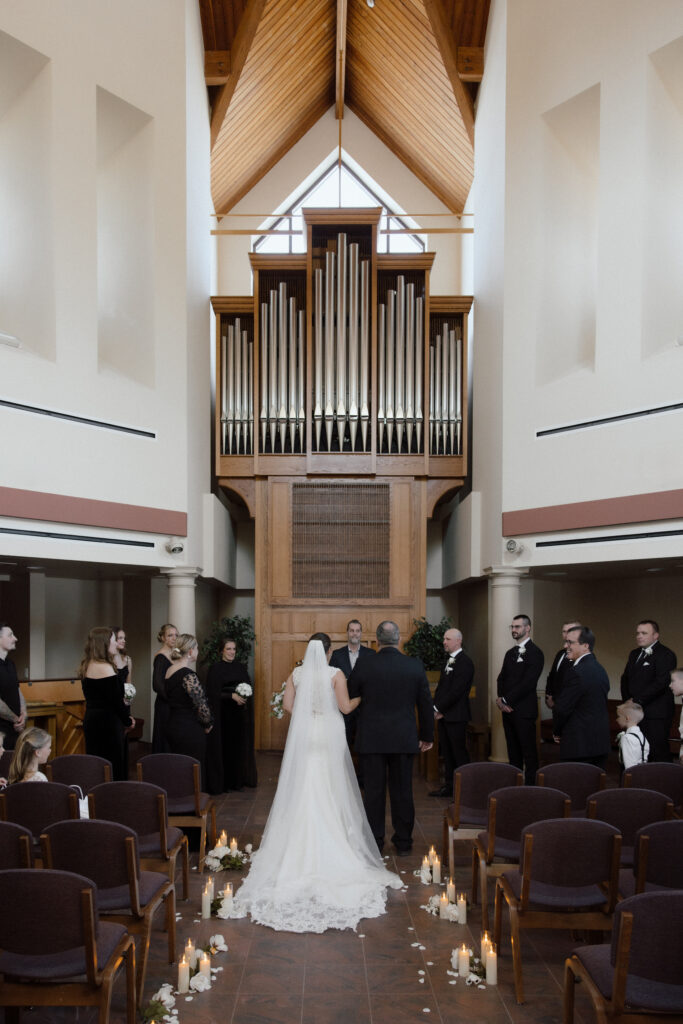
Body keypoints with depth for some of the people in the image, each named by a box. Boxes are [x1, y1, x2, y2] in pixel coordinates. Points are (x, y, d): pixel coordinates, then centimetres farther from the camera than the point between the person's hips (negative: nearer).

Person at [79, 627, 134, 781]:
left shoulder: (86, 666, 10)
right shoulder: (105, 668, -17)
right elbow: (116, 700, -16)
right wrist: (128, 720, -2)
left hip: (91, 720, 9)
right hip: (108, 722, -9)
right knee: (112, 768, -3)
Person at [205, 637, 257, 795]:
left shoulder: (241, 667, 10)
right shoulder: (215, 668, -5)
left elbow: (249, 686, 13)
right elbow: (213, 693, -11)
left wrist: (245, 696, -7)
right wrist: (232, 695, -19)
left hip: (240, 713, 5)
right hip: (223, 713, -5)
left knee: (240, 745, 8)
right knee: (223, 746, -2)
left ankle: (239, 780, 18)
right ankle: (222, 782, 7)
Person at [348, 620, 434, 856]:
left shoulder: (363, 665, -9)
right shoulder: (415, 666, -4)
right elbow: (426, 704, 3)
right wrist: (427, 736, 13)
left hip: (371, 738, -1)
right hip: (404, 738, 1)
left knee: (373, 792, 7)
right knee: (402, 791, 11)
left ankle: (374, 843, 15)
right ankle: (403, 842, 19)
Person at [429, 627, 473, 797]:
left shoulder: (464, 662, -13)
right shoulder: (449, 661, 17)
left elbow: (456, 691, -19)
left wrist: (439, 709, -13)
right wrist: (436, 708, 4)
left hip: (456, 716, -9)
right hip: (443, 714, 9)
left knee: (459, 753, -4)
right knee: (447, 752, 13)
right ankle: (449, 786, 20)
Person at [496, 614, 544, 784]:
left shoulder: (535, 652, -10)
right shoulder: (510, 652, 17)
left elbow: (527, 683, -16)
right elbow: (502, 677, 17)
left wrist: (506, 700, -13)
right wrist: (500, 698, -2)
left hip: (524, 710, -8)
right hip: (508, 709, 8)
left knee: (529, 751, -2)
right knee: (513, 750, 12)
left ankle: (531, 786, 3)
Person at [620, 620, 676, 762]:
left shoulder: (665, 655, -7)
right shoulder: (634, 654, 20)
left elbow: (661, 682, -16)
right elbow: (625, 679, 23)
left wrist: (637, 700, -14)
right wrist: (627, 700, 6)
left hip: (656, 715, -7)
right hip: (635, 712, 7)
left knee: (658, 753, -7)